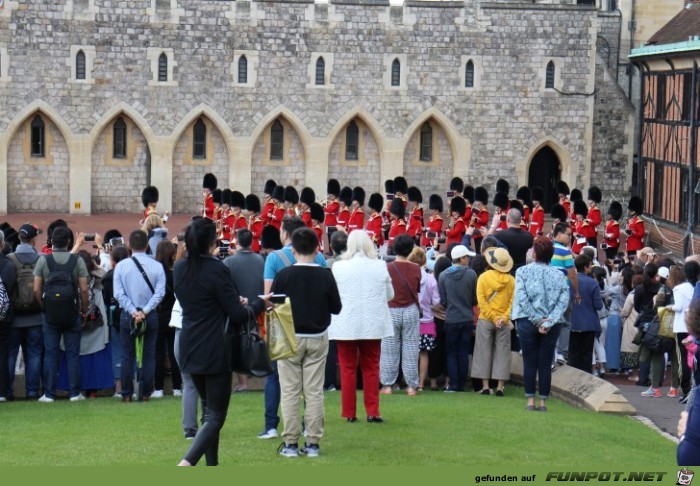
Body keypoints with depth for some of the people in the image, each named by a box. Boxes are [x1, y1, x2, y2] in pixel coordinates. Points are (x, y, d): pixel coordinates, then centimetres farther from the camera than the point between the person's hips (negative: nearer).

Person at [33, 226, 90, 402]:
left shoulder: (43, 260, -3)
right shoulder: (77, 261, -4)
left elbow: (36, 290, -5)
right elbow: (84, 289, -6)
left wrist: (44, 307, 8)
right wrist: (85, 311, 6)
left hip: (50, 315, 0)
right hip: (72, 314, 0)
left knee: (50, 354, 4)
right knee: (73, 353, 5)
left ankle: (49, 394, 5)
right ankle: (75, 393, 6)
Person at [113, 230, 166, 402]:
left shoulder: (121, 266, -7)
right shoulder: (157, 266, -7)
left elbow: (118, 293, -10)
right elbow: (160, 293, -12)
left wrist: (133, 312, -11)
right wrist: (145, 311, -13)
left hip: (127, 315, 0)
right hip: (150, 316, 0)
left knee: (127, 355, 8)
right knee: (149, 355, 8)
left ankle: (126, 394, 7)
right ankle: (146, 393, 8)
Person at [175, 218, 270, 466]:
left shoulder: (179, 269, 3)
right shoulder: (216, 269, -17)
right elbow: (238, 315, -13)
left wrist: (236, 302, 17)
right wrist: (259, 304, 5)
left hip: (190, 349, 7)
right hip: (215, 351, -7)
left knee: (208, 408, 21)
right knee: (215, 415, -2)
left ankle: (212, 464, 24)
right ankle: (187, 462, -21)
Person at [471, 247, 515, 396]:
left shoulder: (484, 277, -6)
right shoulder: (511, 280, -2)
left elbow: (482, 301, -10)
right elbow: (513, 300, -7)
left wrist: (493, 318, -9)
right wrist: (504, 317, -11)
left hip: (485, 321, -1)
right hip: (504, 322, 1)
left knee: (484, 352, 6)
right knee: (502, 353, 6)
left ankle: (485, 386, 4)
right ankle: (500, 387, 2)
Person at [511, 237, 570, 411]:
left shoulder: (523, 271, -3)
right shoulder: (558, 275, 2)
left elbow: (522, 298, -10)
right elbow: (563, 300, -6)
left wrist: (537, 320, -8)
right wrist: (548, 322, -10)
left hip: (527, 322, -1)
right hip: (552, 325, 1)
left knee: (529, 362, 5)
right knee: (545, 363, 5)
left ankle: (530, 401, 4)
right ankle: (543, 402, 6)